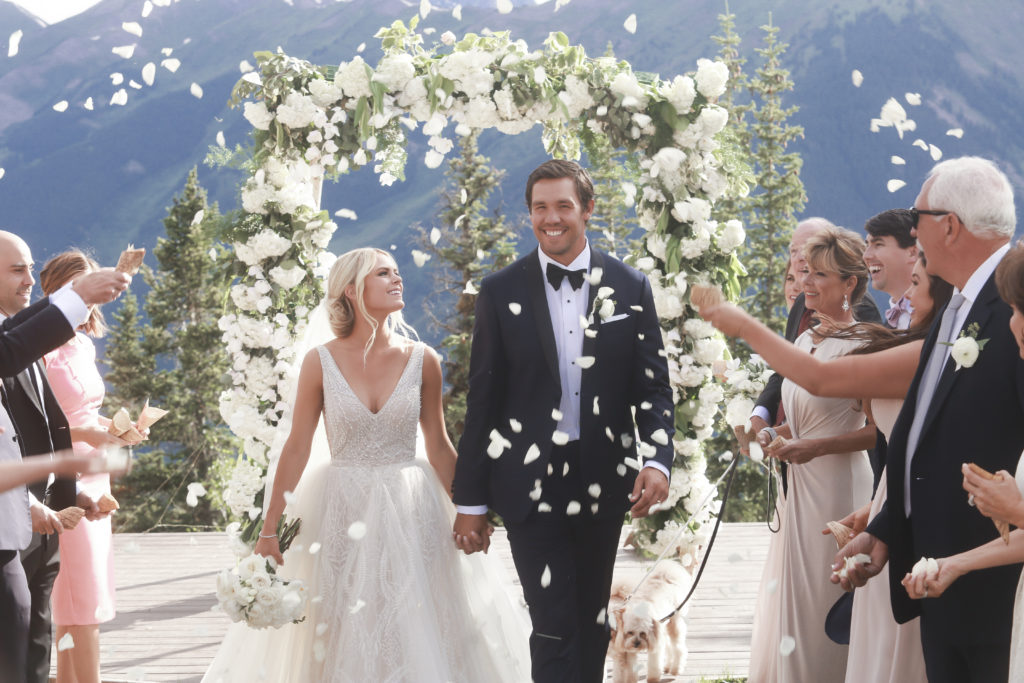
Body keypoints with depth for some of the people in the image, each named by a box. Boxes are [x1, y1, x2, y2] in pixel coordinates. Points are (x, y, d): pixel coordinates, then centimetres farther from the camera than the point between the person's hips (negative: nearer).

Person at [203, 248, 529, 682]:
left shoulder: (421, 361, -1)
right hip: (342, 515, -1)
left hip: (410, 515, 1)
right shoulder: (321, 362, -5)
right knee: (342, 641, 4)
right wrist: (269, 529, -2)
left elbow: (439, 446, 7)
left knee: (413, 634, 1)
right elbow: (297, 448, -2)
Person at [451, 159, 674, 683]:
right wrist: (469, 501, 1)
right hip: (530, 484, -2)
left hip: (602, 482, 2)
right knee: (553, 630, -8)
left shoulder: (630, 289, 3)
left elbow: (653, 387, 4)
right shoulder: (501, 292, 0)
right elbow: (482, 400, 1)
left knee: (591, 625, 14)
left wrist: (657, 460, -14)